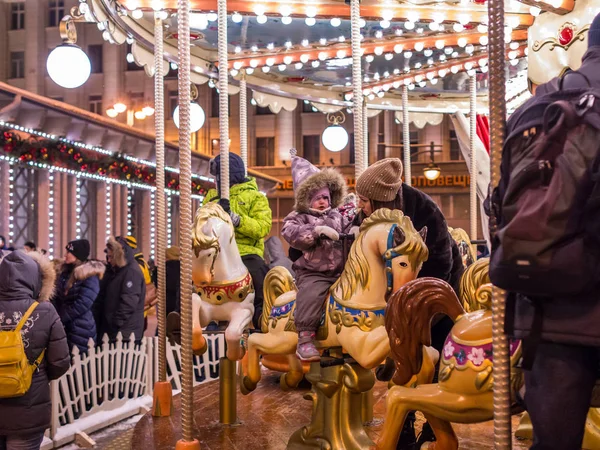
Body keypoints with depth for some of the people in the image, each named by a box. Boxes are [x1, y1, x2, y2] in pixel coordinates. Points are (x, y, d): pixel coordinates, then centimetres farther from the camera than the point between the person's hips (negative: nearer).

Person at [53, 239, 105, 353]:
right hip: (64, 327, 7)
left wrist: (60, 318, -13)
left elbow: (82, 305, -20)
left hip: (81, 330, -7)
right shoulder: (65, 272, 12)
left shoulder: (90, 276, -13)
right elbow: (58, 298, 16)